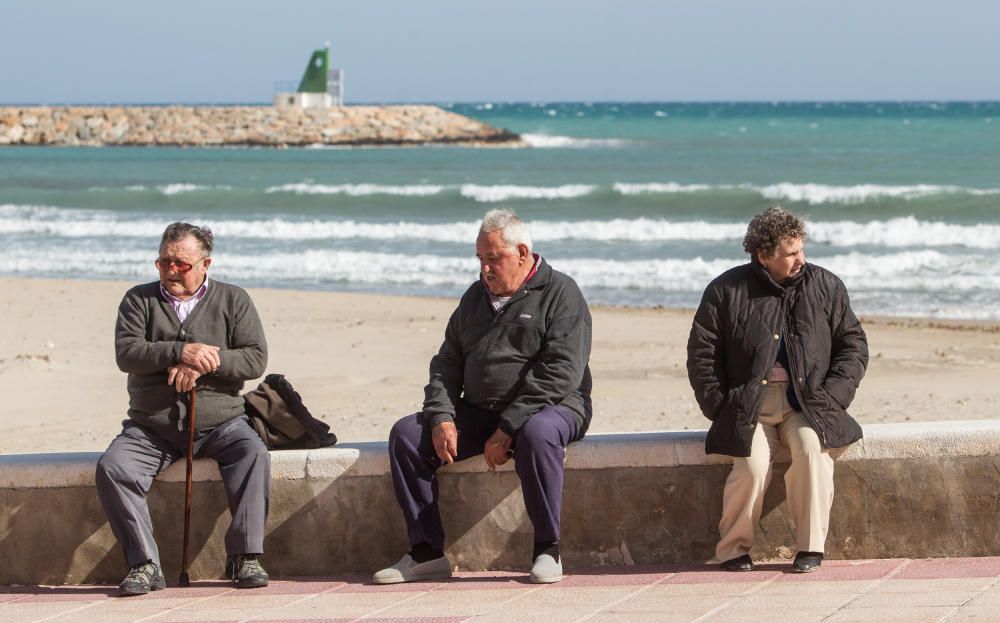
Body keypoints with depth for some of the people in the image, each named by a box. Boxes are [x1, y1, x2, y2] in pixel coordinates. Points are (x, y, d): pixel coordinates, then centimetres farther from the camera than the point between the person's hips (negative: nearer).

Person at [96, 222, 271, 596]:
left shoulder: (233, 301, 8)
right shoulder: (139, 300, 8)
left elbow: (256, 358, -3)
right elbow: (126, 352, -8)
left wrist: (204, 365, -18)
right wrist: (181, 352, -22)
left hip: (219, 423, -1)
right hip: (150, 429, 1)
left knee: (253, 454, -30)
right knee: (112, 467, -26)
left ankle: (244, 558, -24)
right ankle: (144, 564, -23)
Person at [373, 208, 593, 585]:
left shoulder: (559, 294, -6)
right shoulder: (475, 297, 16)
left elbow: (560, 373, -17)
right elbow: (446, 363, 15)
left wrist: (507, 430, -22)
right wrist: (441, 418, -6)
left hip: (550, 408, -6)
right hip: (478, 410, 6)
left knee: (536, 434, -41)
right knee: (406, 434, -11)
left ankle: (547, 550, -27)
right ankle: (427, 552, -11)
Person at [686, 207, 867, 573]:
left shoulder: (825, 286, 8)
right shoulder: (727, 291, 2)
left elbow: (853, 345, 11)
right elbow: (702, 354, 5)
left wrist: (830, 398, -2)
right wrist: (720, 407, -4)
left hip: (806, 403, 1)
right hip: (749, 404, -1)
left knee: (811, 446, -31)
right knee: (753, 464, -28)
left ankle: (811, 547, -21)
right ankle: (734, 547, -8)